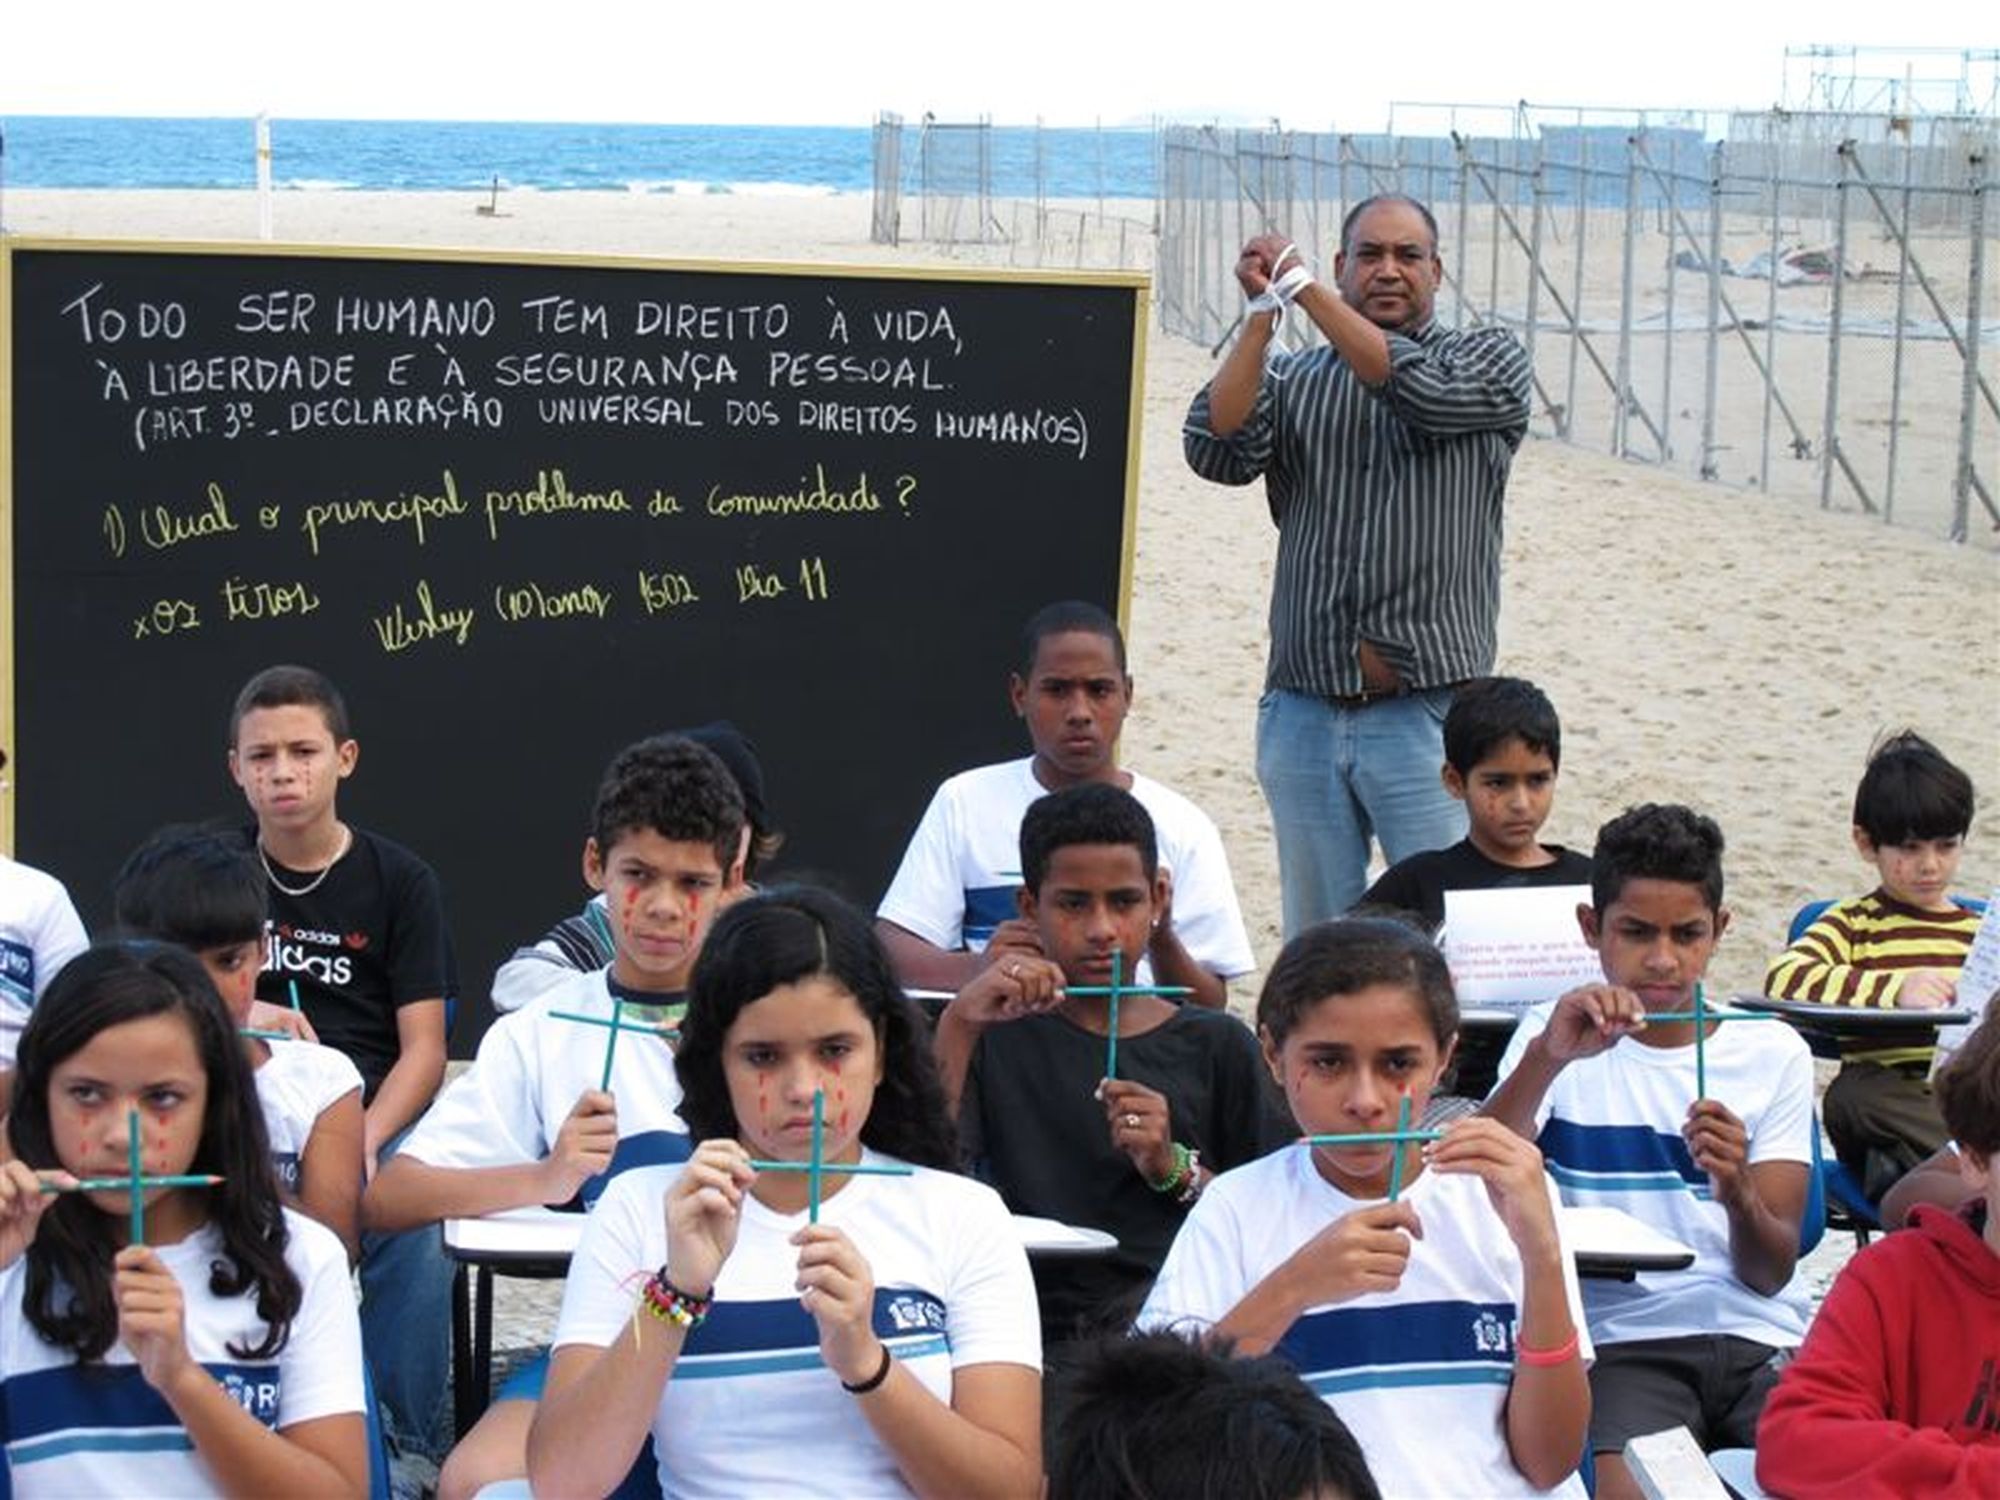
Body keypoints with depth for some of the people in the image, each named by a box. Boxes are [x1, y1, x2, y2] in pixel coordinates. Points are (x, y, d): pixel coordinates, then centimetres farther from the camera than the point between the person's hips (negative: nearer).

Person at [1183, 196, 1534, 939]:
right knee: (1312, 941, 10)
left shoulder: (1490, 359, 6)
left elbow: (1423, 390, -15)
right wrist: (1263, 315, -11)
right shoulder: (1291, 378, 11)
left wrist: (1305, 289, -12)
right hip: (1303, 715, 3)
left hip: (1428, 715, -3)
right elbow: (1217, 451, -6)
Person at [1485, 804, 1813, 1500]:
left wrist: (1737, 1190, -20)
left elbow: (1771, 1273, 3)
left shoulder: (1773, 1052, 11)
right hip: (1623, 1342, -2)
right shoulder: (1556, 1037, 9)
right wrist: (1546, 1060, -25)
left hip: (1758, 1338, 2)